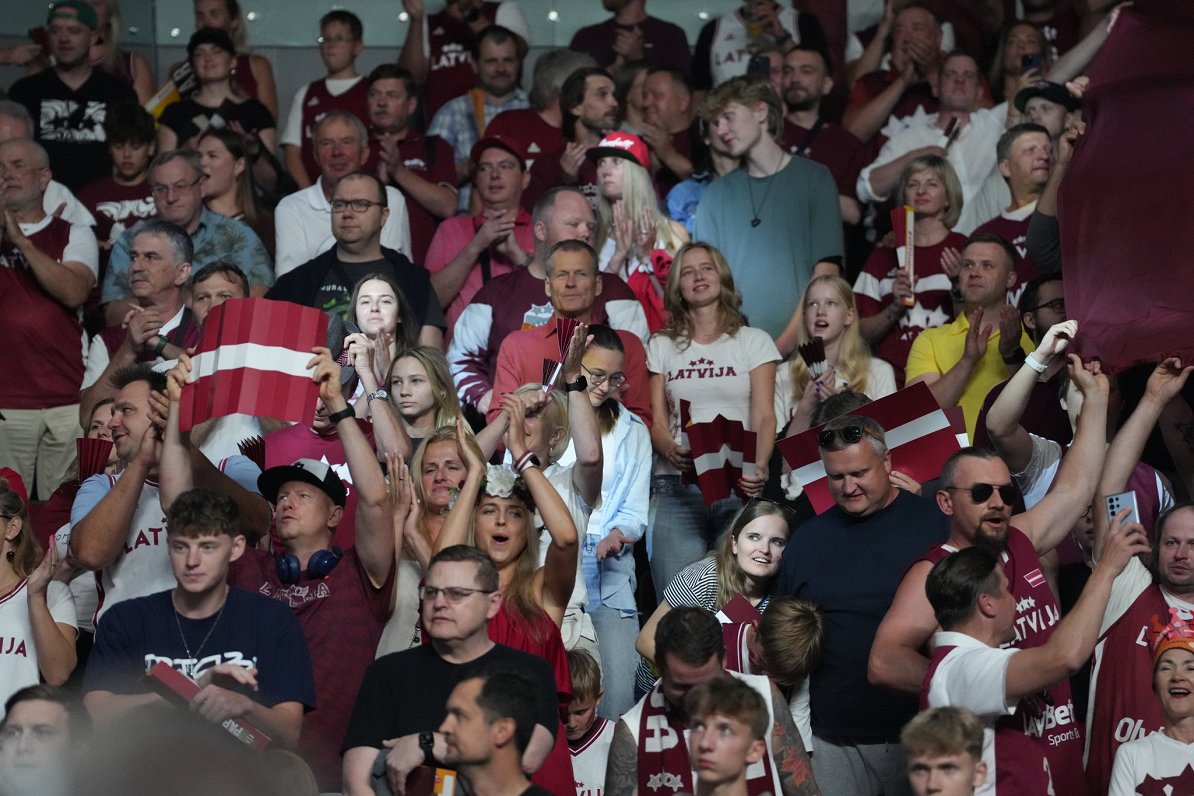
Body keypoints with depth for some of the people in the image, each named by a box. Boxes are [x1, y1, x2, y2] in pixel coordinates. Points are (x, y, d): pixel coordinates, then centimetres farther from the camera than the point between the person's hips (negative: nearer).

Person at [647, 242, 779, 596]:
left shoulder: (754, 341, 10)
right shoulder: (661, 346, 15)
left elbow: (764, 417, 2)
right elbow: (657, 421, 9)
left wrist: (759, 467, -17)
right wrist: (671, 451, -14)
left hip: (739, 486, -1)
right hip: (676, 484, 1)